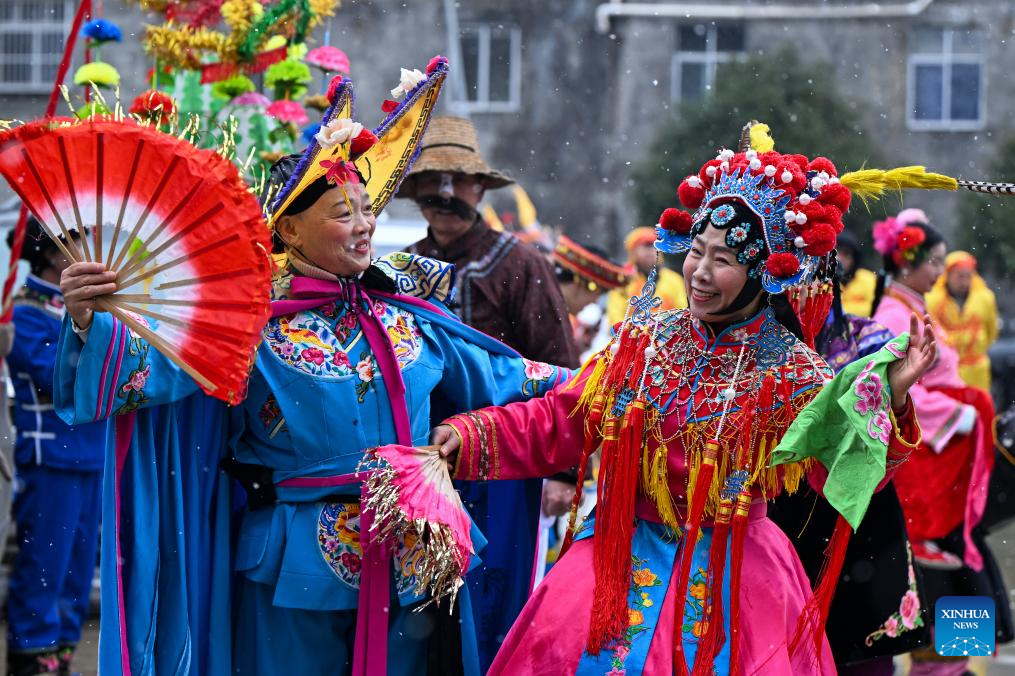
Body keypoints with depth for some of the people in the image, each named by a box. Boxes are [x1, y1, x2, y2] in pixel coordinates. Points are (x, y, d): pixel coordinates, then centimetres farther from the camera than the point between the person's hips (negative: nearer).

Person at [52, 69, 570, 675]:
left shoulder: (410, 313, 7)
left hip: (411, 569, 4)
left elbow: (497, 375, 18)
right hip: (299, 574, -4)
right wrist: (90, 323, -34)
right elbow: (151, 369, -17)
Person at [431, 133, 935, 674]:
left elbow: (846, 471, -17)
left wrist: (886, 400, -31)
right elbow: (560, 422, 4)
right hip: (626, 557, 3)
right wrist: (469, 436, -7)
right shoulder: (646, 340, 2)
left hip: (733, 569, -2)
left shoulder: (792, 375, -7)